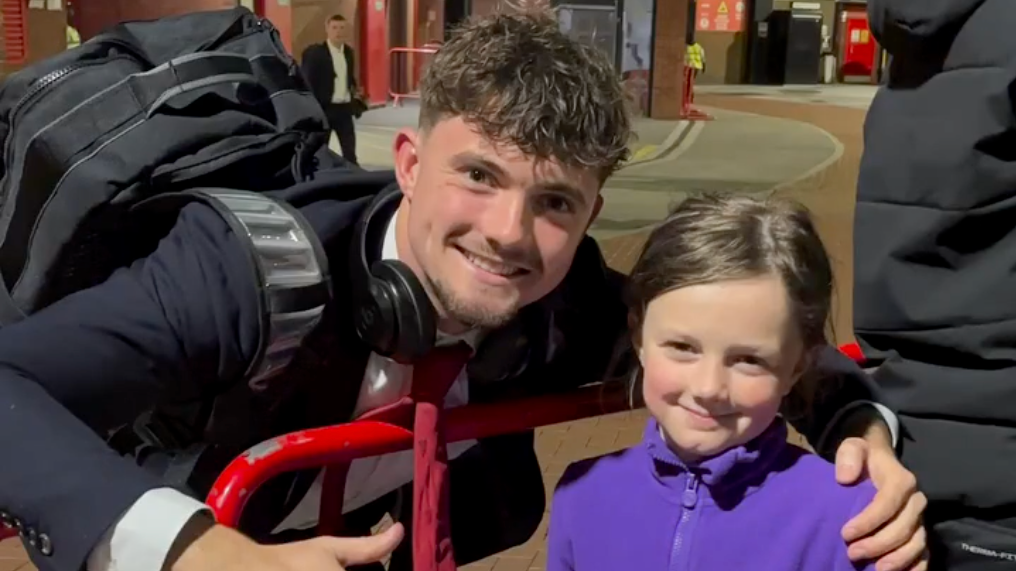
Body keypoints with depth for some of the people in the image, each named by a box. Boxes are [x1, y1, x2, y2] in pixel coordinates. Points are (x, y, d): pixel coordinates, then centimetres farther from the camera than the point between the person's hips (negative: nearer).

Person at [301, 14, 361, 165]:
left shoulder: (349, 51, 10)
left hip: (344, 108, 5)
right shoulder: (314, 52, -9)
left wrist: (355, 94, 4)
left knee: (350, 150, 7)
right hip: (323, 108, -5)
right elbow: (306, 82, -11)